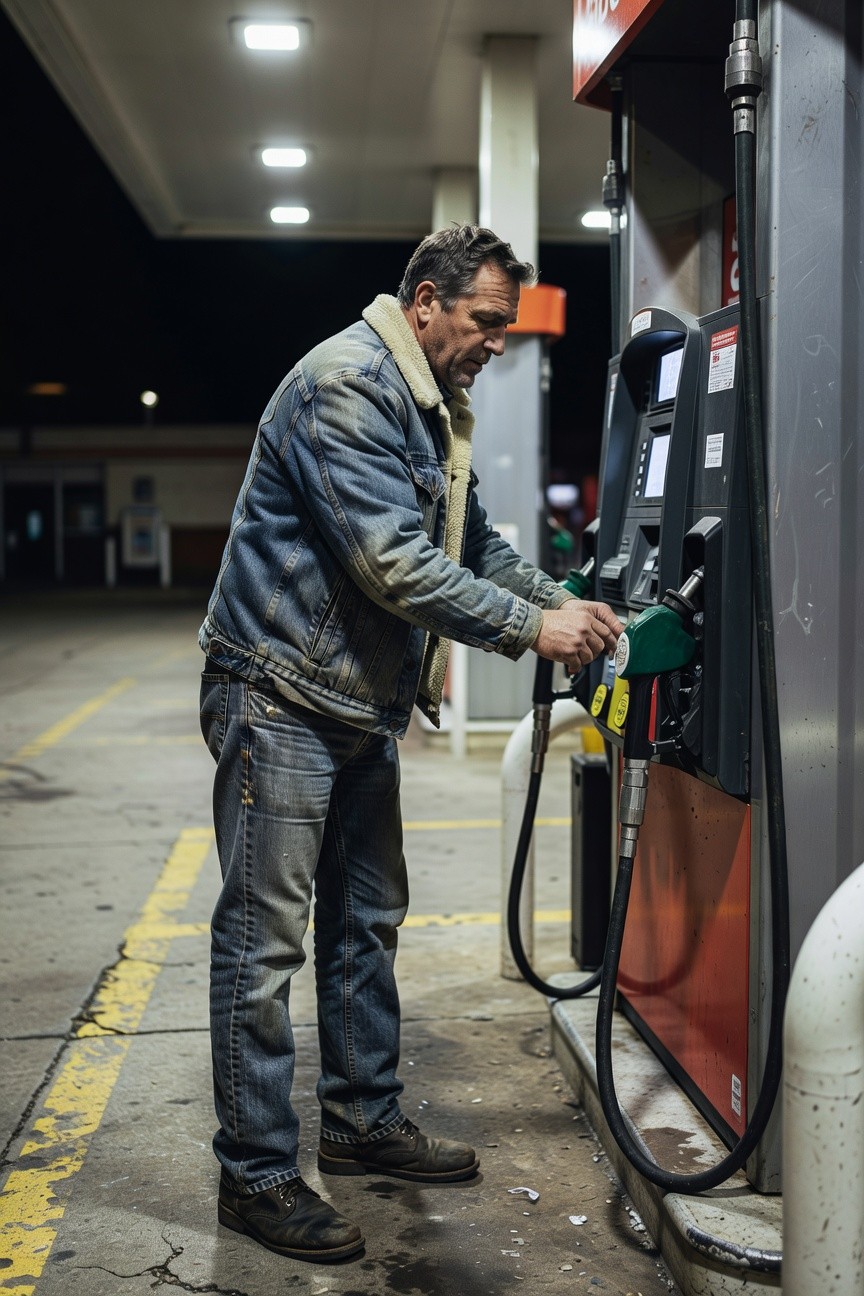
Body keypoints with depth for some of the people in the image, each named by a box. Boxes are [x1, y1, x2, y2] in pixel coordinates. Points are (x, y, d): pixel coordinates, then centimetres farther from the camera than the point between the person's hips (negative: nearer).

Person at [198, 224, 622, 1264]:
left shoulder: (435, 409, 15)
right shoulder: (345, 383, -18)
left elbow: (472, 544, 20)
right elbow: (393, 562, -26)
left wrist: (563, 599, 4)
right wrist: (530, 628, -21)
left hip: (363, 705, 10)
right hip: (281, 697, -10)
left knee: (366, 920, 17)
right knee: (265, 935, -3)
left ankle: (365, 1122, 32)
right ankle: (256, 1174, 7)